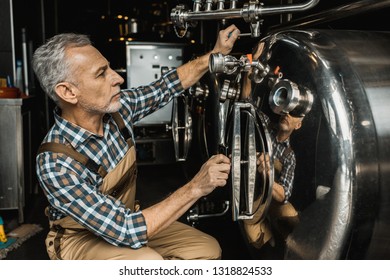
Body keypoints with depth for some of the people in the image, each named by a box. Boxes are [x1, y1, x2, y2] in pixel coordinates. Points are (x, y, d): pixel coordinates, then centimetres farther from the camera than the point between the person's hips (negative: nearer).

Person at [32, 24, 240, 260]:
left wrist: (216, 54, -1)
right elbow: (127, 232, -34)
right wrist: (196, 187, -33)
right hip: (80, 238, -6)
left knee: (208, 250, -6)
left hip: (126, 217, 6)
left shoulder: (117, 107, -14)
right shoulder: (56, 164, -32)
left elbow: (167, 86, 5)